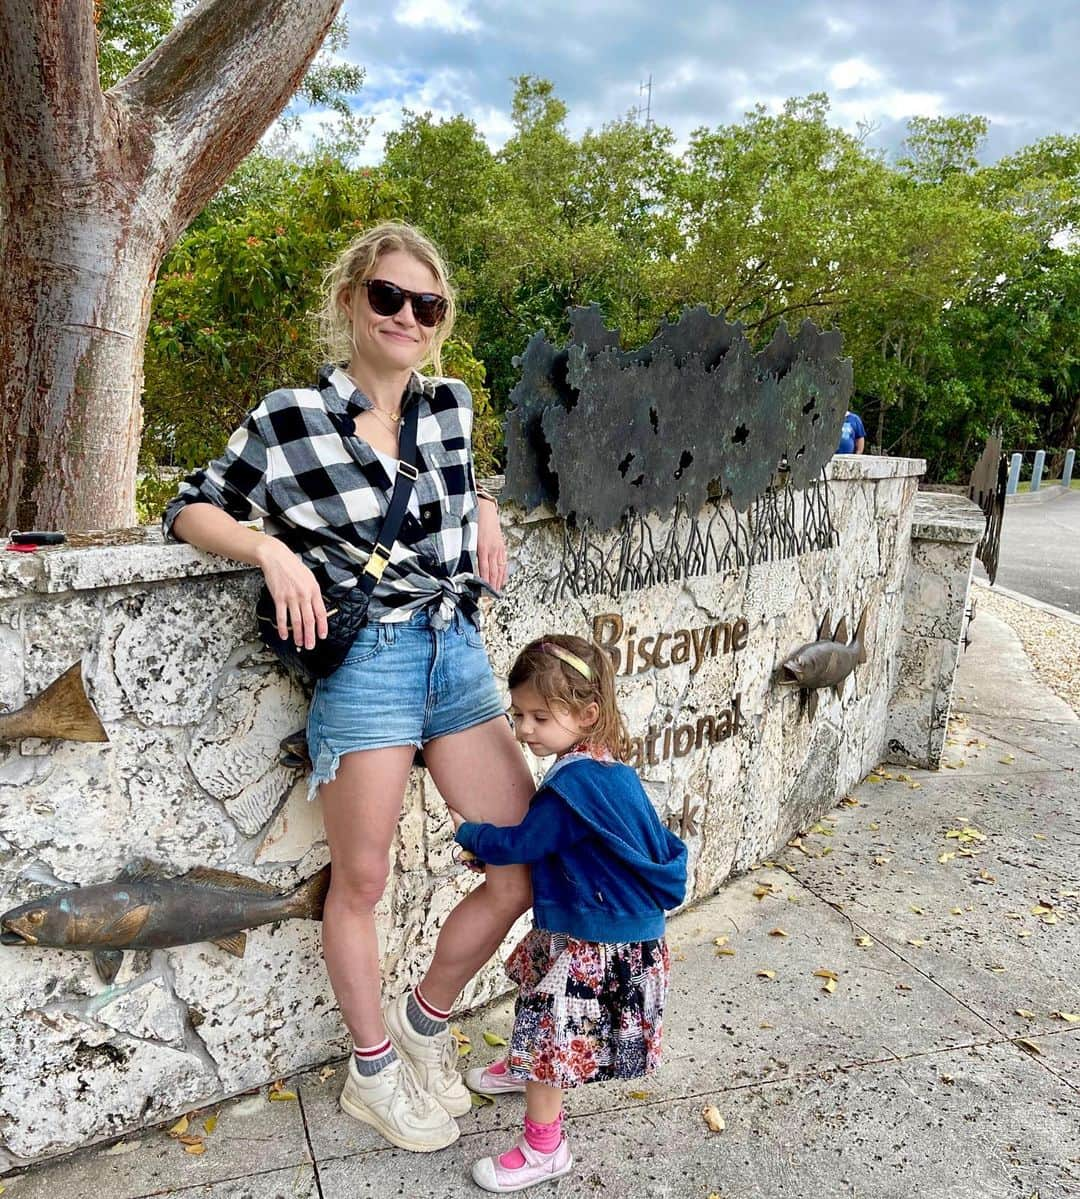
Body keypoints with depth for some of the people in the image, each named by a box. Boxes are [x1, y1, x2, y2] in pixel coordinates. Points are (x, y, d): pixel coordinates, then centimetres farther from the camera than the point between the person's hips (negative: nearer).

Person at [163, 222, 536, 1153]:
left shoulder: (452, 404, 8)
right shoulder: (290, 420, -6)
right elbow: (191, 509, 3)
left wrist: (483, 509, 8)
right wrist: (274, 550, -15)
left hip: (459, 654, 6)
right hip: (364, 663, -5)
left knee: (529, 870, 6)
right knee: (362, 880, 7)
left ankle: (423, 1021, 32)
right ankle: (374, 1072, 34)